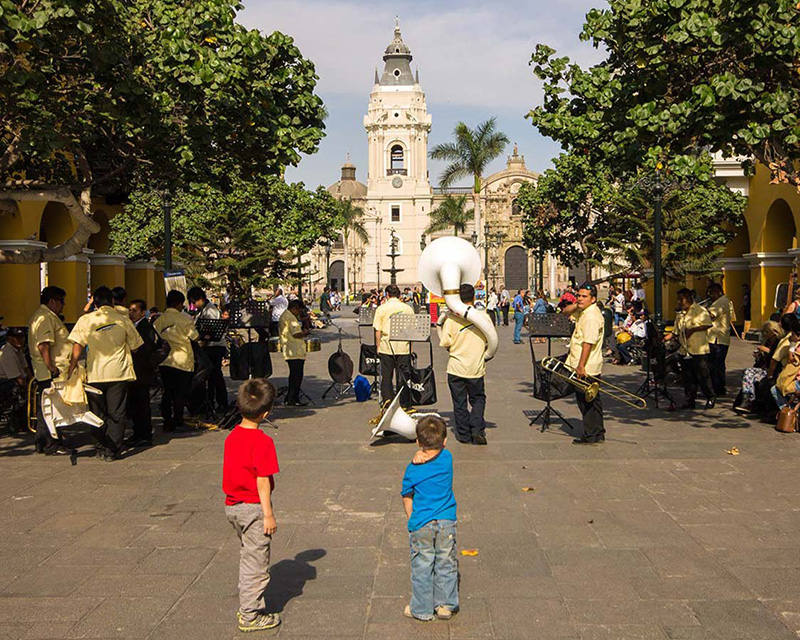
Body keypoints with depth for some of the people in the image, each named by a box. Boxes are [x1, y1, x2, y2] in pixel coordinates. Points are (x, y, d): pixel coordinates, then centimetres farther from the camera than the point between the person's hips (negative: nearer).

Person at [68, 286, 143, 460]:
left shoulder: (85, 320, 0)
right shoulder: (123, 319, 0)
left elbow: (77, 346, -5)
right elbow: (134, 346, 7)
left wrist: (72, 368, 1)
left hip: (95, 373, 1)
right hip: (118, 373, -1)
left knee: (98, 412, 13)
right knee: (116, 413, 4)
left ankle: (101, 448, 16)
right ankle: (112, 450, 2)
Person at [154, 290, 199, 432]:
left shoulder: (159, 320, 3)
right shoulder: (184, 318, -9)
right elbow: (195, 337, -4)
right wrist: (204, 336, 15)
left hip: (164, 360, 4)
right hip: (182, 360, -4)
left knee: (167, 392, 12)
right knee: (180, 393, 6)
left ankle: (167, 423, 11)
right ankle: (177, 423, 8)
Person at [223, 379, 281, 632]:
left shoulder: (232, 436, 3)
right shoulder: (262, 442, -20)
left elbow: (232, 473, 11)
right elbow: (263, 481, -19)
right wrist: (269, 514, -13)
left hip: (232, 505, 8)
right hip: (253, 507, -8)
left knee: (247, 558, 22)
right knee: (256, 563, 3)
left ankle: (247, 607, 31)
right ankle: (251, 616, 11)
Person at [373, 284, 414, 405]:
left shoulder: (381, 309, -1)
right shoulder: (408, 308, 3)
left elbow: (378, 330, -2)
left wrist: (378, 346, 7)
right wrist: (410, 347, 15)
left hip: (386, 346, -1)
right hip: (404, 347, 1)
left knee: (386, 375, 9)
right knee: (403, 376, 7)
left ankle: (387, 400, 2)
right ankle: (404, 403, 11)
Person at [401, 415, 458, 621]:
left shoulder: (413, 470, -9)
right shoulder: (447, 458, -6)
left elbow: (407, 498, -1)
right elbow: (440, 451, 13)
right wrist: (423, 455, -8)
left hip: (421, 525, -2)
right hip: (446, 521, 2)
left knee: (422, 568, 9)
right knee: (446, 565, 14)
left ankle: (421, 609, 18)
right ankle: (445, 605, 22)